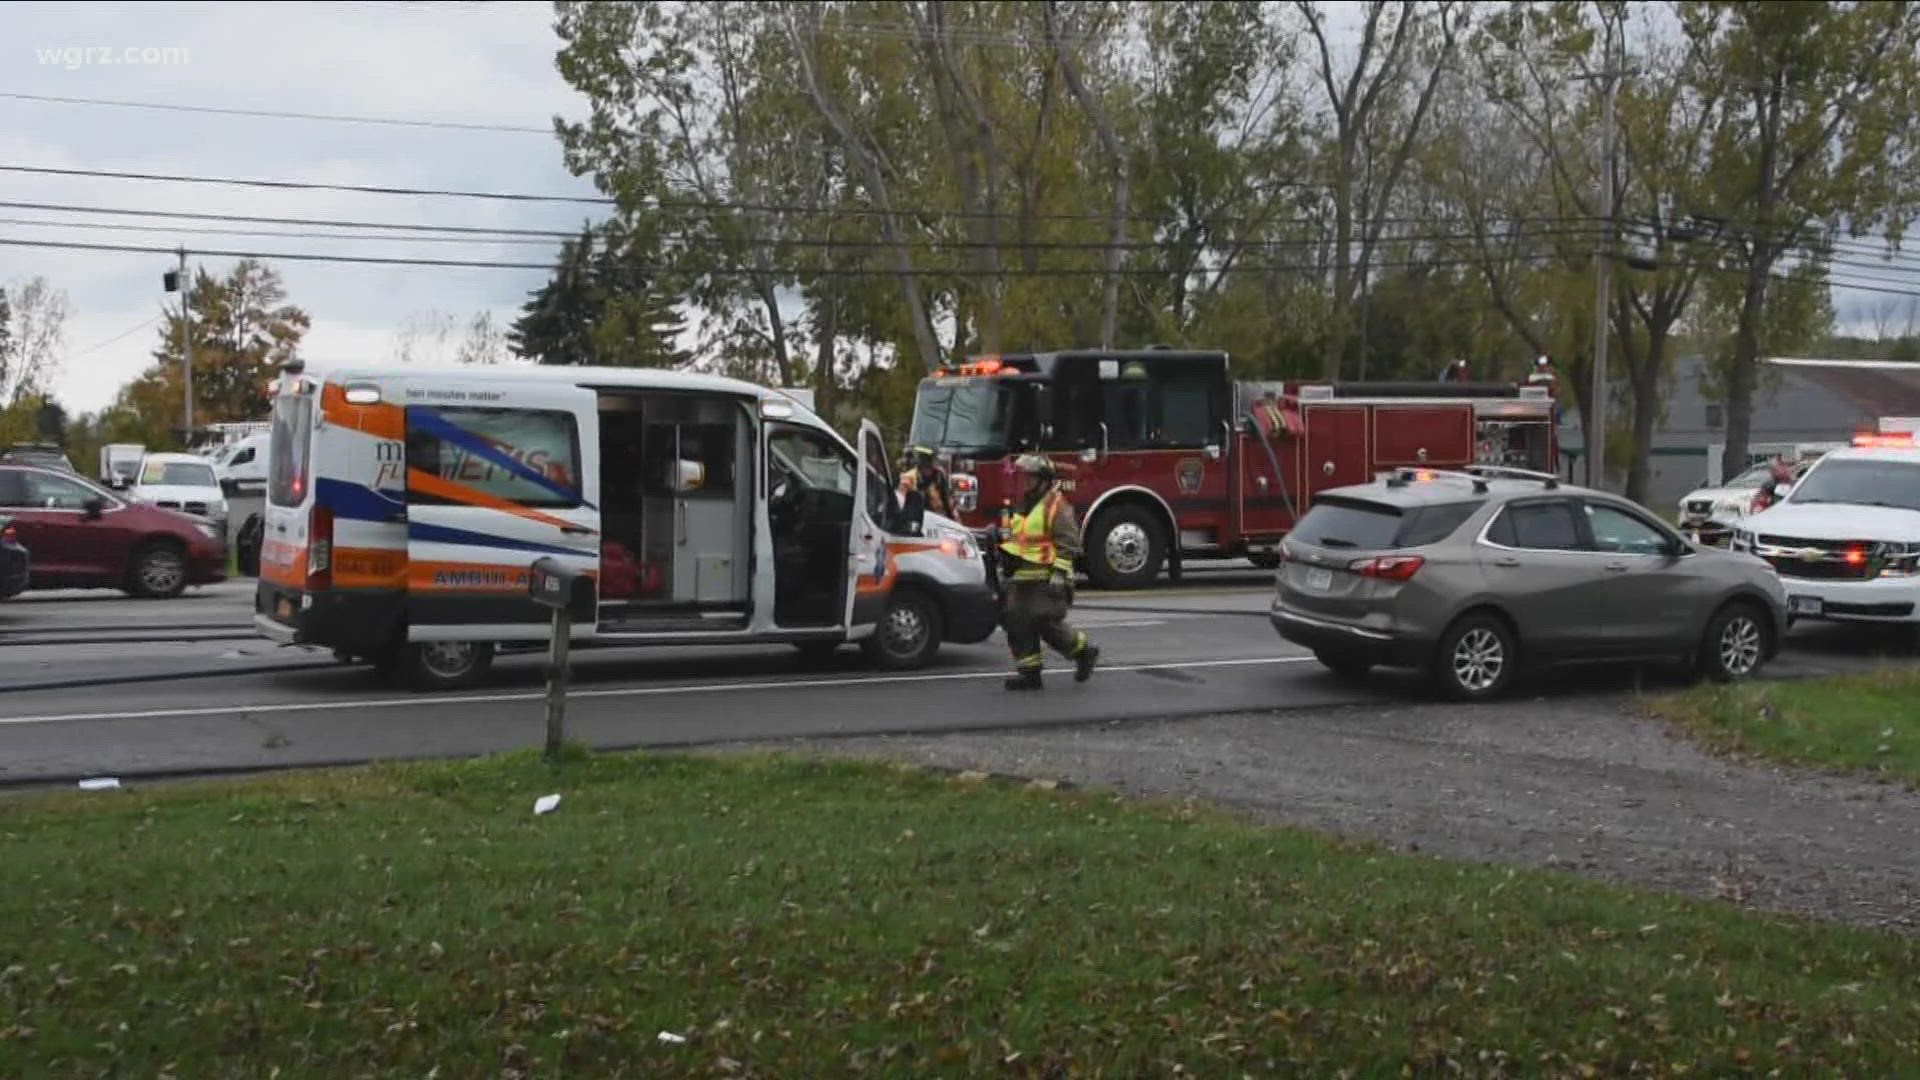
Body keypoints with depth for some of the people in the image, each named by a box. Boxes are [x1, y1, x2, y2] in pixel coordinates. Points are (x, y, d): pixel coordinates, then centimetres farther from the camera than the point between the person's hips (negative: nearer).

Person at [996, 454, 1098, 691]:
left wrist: (1059, 573, -21)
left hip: (1046, 580, -8)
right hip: (1021, 579, 8)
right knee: (1017, 624, 1)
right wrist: (1006, 567, 26)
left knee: (1047, 623, -12)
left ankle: (1083, 652, 10)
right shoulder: (1020, 507, 18)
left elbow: (1068, 544, -14)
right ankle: (1029, 672, 7)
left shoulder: (1057, 507, -8)